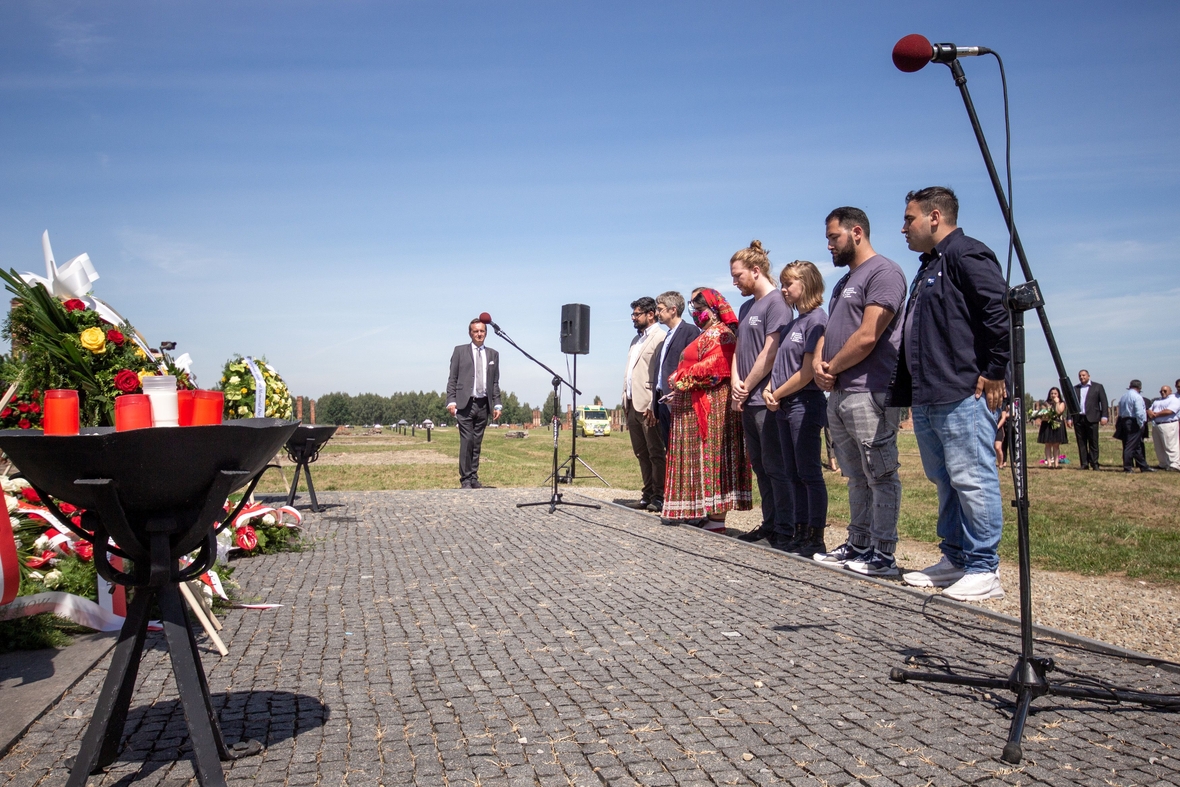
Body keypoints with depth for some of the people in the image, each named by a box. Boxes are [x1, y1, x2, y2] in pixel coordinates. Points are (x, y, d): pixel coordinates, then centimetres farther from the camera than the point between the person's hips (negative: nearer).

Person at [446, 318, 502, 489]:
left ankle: (474, 478, 12)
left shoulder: (493, 354, 14)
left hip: (483, 404, 3)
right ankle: (465, 479, -3)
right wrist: (451, 401, -7)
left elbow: (495, 383, 13)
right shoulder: (460, 351, 7)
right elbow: (452, 379, 4)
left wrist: (497, 404, 5)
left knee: (477, 443, 6)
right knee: (466, 441, -8)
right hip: (465, 403, -3)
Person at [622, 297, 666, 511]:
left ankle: (658, 497, 4)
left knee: (655, 453, -1)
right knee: (641, 453, 12)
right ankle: (648, 494, 19)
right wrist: (625, 399, 14)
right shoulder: (636, 339, 20)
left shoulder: (660, 338, -9)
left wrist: (653, 405, -21)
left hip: (647, 405, -9)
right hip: (632, 404, 9)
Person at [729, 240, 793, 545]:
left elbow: (769, 354, -15)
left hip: (767, 401, -9)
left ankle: (785, 530, 2)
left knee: (775, 467, -4)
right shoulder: (746, 307, 18)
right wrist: (736, 383, 1)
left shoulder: (776, 303, -9)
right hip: (747, 402, 9)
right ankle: (769, 524, 21)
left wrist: (746, 389, -9)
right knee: (760, 466, 13)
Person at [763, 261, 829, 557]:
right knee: (794, 475, 12)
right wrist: (768, 390, 0)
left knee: (809, 474, -4)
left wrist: (777, 394, -9)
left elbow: (808, 371, -16)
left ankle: (816, 539, 3)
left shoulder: (817, 319, -11)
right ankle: (801, 534, 19)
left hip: (806, 404, -9)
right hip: (784, 407, 9)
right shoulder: (790, 324, 16)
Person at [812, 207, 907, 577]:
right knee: (857, 477, 14)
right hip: (838, 393, 10)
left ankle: (883, 555, 0)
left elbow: (867, 336, -17)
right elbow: (828, 331, 22)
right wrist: (818, 364, 1)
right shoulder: (844, 282, 23)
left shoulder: (883, 272, -8)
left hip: (869, 392, -10)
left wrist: (832, 367, -5)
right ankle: (858, 545, 21)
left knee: (880, 476, -4)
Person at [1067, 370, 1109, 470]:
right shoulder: (1074, 389, 15)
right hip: (1078, 419, 3)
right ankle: (1084, 464, 5)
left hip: (1091, 418, -3)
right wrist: (1069, 418, 4)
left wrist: (1104, 416, -8)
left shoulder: (1098, 387, 7)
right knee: (1081, 443, 2)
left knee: (1093, 442, -2)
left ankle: (1094, 464, 3)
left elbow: (1104, 402, 2)